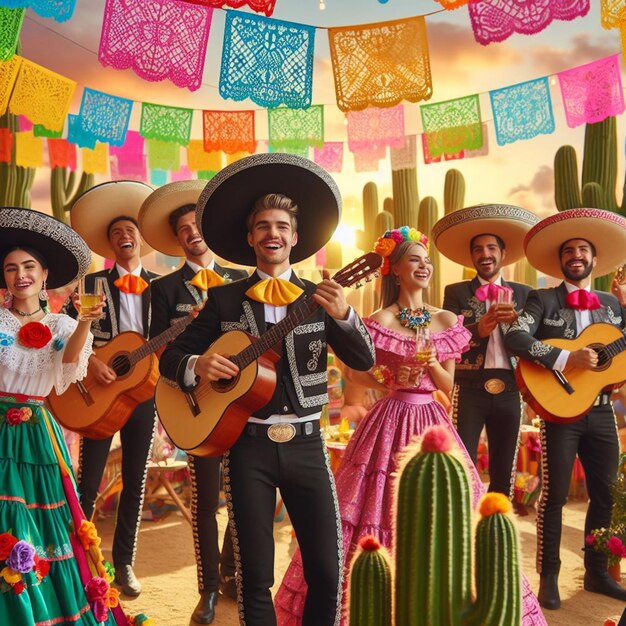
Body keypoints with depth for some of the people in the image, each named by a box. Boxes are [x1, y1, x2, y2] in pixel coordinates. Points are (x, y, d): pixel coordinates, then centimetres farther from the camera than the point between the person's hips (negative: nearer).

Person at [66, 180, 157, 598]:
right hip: (100, 391, -2)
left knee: (135, 481, 8)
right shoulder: (93, 283, 4)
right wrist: (90, 362, -17)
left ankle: (124, 561, 21)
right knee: (89, 482, 3)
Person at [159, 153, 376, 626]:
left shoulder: (319, 298, 4)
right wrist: (196, 365, -16)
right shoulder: (224, 299, 4)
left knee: (328, 572, 3)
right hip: (248, 445, 0)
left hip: (305, 443, 1)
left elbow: (364, 361, -4)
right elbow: (171, 355, 6)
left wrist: (344, 314, -23)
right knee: (255, 575, 6)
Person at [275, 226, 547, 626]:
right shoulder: (380, 322, -4)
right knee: (384, 507, 1)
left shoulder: (446, 321, 7)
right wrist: (391, 379, -14)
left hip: (433, 422, 4)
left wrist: (433, 364, -11)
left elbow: (448, 385, 8)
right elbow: (355, 373, 1)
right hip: (391, 421, -3)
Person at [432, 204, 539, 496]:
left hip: (510, 392, 2)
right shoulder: (456, 292, 7)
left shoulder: (524, 293, 12)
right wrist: (479, 329, -24)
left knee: (504, 475, 9)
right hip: (470, 390, -2)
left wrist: (518, 323, -18)